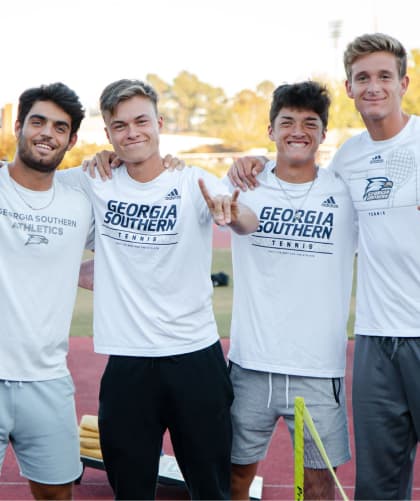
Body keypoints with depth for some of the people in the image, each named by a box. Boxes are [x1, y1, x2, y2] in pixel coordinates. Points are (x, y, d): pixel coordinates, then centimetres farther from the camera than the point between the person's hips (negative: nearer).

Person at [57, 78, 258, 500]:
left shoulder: (194, 184, -6)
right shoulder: (95, 185, 3)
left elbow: (251, 224, -24)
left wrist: (233, 214, -46)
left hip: (196, 355, -1)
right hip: (126, 360, 2)